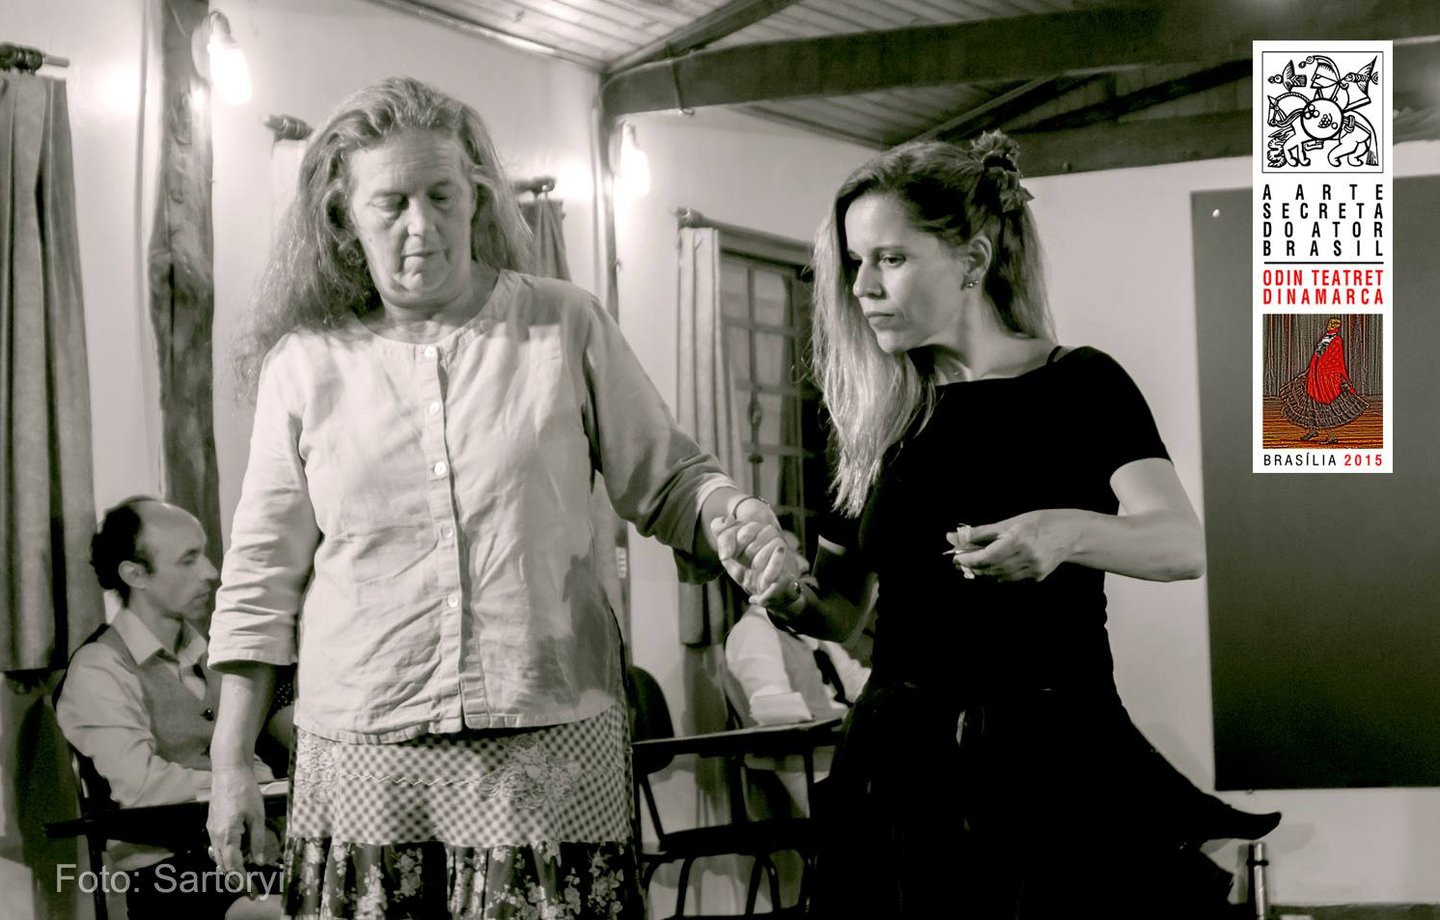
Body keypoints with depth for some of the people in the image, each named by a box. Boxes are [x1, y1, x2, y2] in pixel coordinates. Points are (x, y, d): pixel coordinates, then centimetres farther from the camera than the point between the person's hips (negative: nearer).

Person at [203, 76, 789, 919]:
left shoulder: (566, 326, 4)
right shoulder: (305, 362, 6)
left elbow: (671, 479, 11)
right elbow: (264, 577, 9)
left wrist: (738, 521, -12)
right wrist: (231, 762, 8)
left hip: (553, 747, 0)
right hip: (364, 754, 1)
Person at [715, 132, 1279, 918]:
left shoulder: (1078, 384, -2)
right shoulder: (881, 416, 9)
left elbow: (1184, 544, -17)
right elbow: (841, 610, 10)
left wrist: (1068, 532, -38)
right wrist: (785, 596, -13)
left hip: (1052, 763, -3)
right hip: (902, 765, 4)